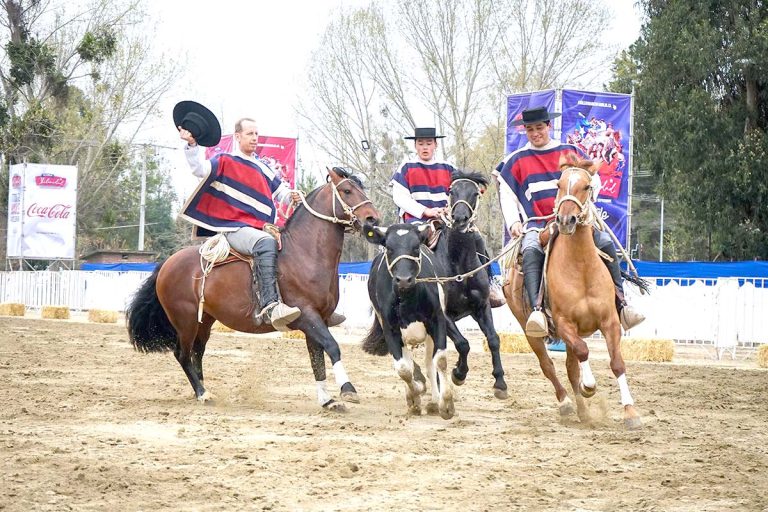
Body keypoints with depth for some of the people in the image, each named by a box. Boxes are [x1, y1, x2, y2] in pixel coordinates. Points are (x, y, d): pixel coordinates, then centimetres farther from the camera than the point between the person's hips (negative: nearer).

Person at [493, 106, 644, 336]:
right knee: (531, 251, -36)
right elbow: (507, 195, 11)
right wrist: (513, 222, -5)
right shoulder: (517, 161, 13)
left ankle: (621, 305, -20)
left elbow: (594, 181, 16)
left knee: (606, 243, -23)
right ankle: (537, 310, -50)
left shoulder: (571, 152, 15)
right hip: (537, 224, -2)